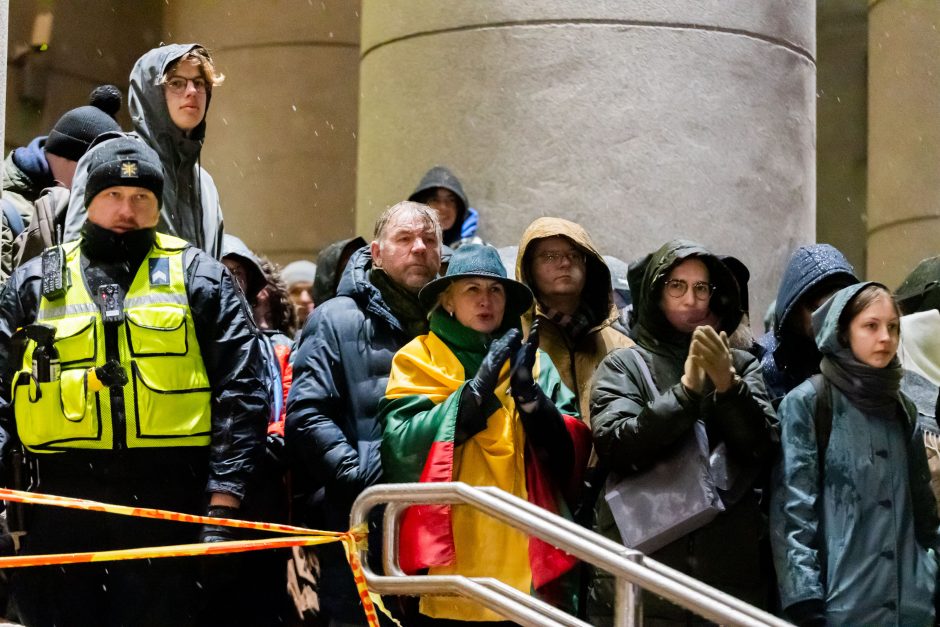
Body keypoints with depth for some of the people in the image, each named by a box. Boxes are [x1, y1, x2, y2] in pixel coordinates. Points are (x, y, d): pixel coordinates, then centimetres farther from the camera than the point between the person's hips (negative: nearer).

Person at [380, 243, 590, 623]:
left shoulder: (535, 362, 16)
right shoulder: (419, 359, 7)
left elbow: (572, 453, 5)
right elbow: (404, 448, -9)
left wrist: (530, 394, -10)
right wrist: (476, 389, -16)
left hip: (528, 558, 3)